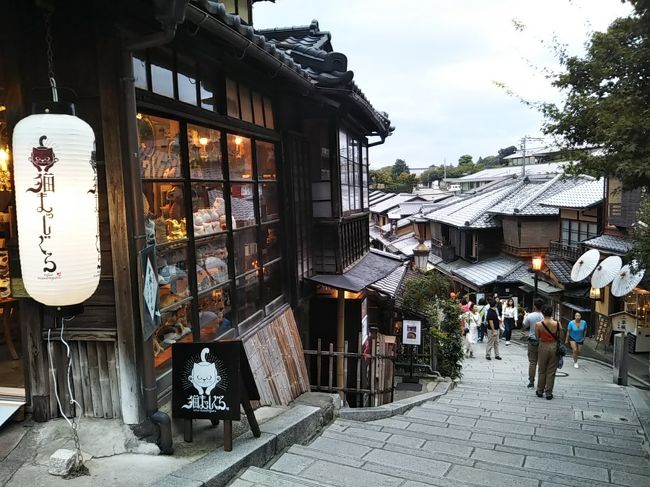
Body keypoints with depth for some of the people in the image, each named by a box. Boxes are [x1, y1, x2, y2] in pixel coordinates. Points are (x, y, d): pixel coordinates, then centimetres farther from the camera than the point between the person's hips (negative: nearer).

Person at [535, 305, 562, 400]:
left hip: (543, 347, -1)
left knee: (542, 370, 15)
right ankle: (548, 393, 13)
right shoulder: (557, 324, -11)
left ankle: (540, 391, 23)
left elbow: (537, 337, -4)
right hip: (554, 347, 1)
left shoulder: (538, 324, -14)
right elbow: (559, 337, -2)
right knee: (551, 371, 9)